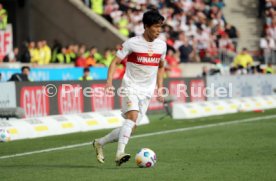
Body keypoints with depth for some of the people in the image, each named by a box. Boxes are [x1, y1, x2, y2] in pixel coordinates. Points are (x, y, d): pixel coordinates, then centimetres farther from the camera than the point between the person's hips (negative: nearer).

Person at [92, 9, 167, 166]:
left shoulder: (161, 45, 6)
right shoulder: (132, 43, -9)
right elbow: (115, 62, -7)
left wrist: (160, 88, 14)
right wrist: (109, 82, -21)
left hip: (147, 91, 5)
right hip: (131, 87, -5)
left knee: (131, 127, 1)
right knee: (132, 116, -28)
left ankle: (100, 143, 19)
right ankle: (120, 153, -35)